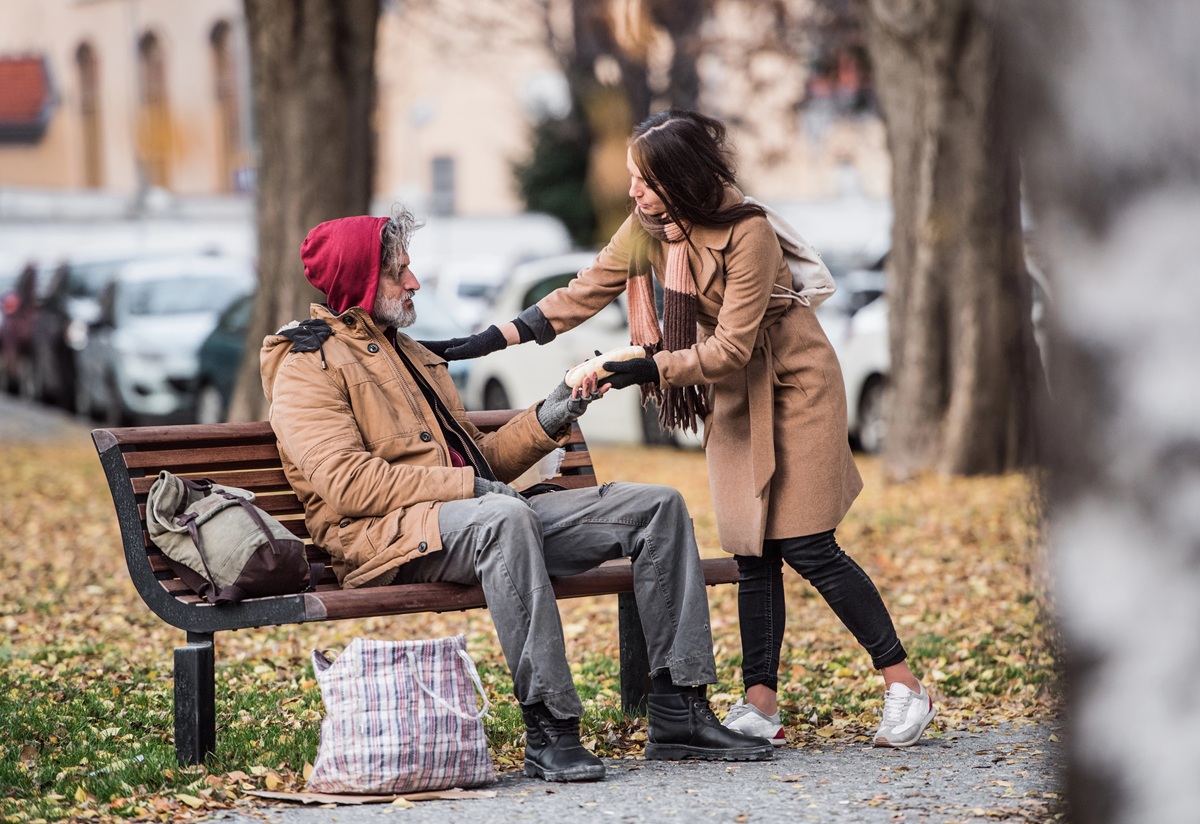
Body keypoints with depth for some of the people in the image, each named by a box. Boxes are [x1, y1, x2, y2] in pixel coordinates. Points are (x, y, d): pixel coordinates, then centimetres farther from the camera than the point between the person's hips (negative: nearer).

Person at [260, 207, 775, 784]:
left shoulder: (408, 354, 30)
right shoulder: (308, 366, 0)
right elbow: (347, 484, -15)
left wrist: (547, 421, 10)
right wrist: (468, 485, -18)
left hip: (476, 515, 9)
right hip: (389, 535, -9)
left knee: (658, 506, -2)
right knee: (505, 516, -42)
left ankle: (678, 715, -8)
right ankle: (548, 731, -40)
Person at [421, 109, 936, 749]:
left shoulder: (748, 233, -26)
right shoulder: (649, 228, -6)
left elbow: (732, 346, -26)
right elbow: (583, 294, -4)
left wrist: (649, 368, -36)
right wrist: (485, 342, -11)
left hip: (794, 385, -6)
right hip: (731, 396, 6)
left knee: (806, 546, -9)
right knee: (753, 552, 1)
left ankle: (903, 684, 1)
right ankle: (761, 705, 2)